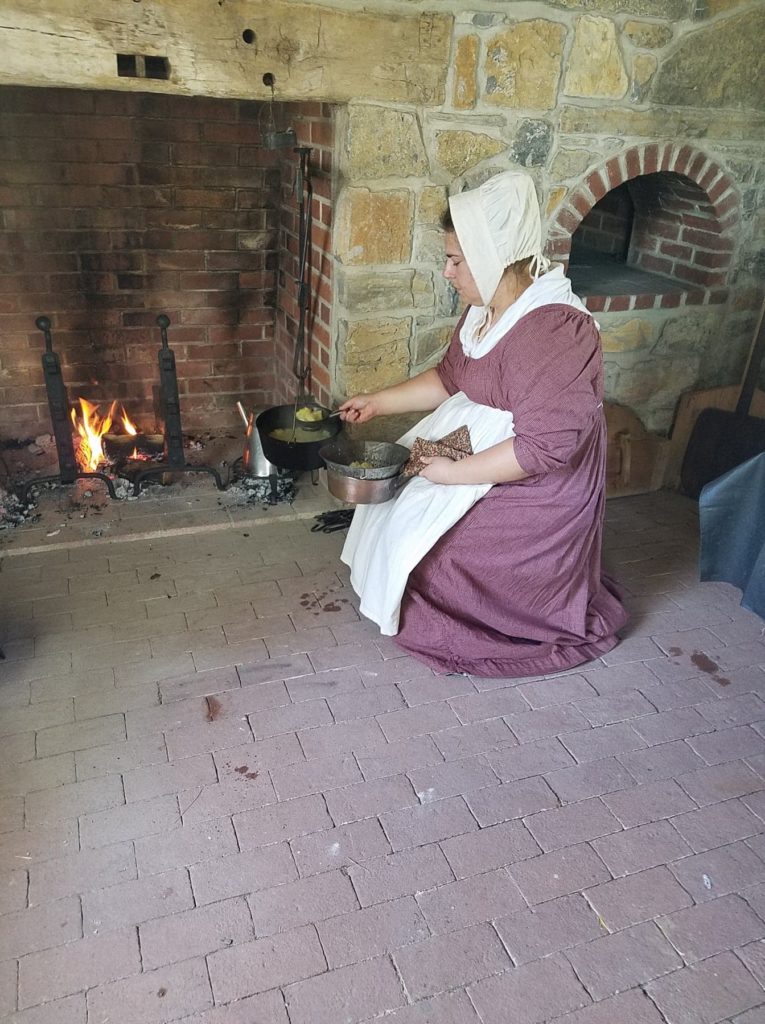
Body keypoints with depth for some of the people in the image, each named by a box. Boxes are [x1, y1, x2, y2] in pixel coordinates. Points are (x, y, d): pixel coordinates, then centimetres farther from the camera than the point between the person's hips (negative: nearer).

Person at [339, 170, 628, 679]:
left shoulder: (553, 331, -30)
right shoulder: (486, 309, 1)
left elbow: (545, 445, -33)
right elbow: (449, 379, 14)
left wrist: (453, 473, -26)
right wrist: (378, 402, 9)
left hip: (533, 490, -9)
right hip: (478, 448, 10)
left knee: (419, 531, -11)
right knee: (397, 486, 10)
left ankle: (444, 628, 19)